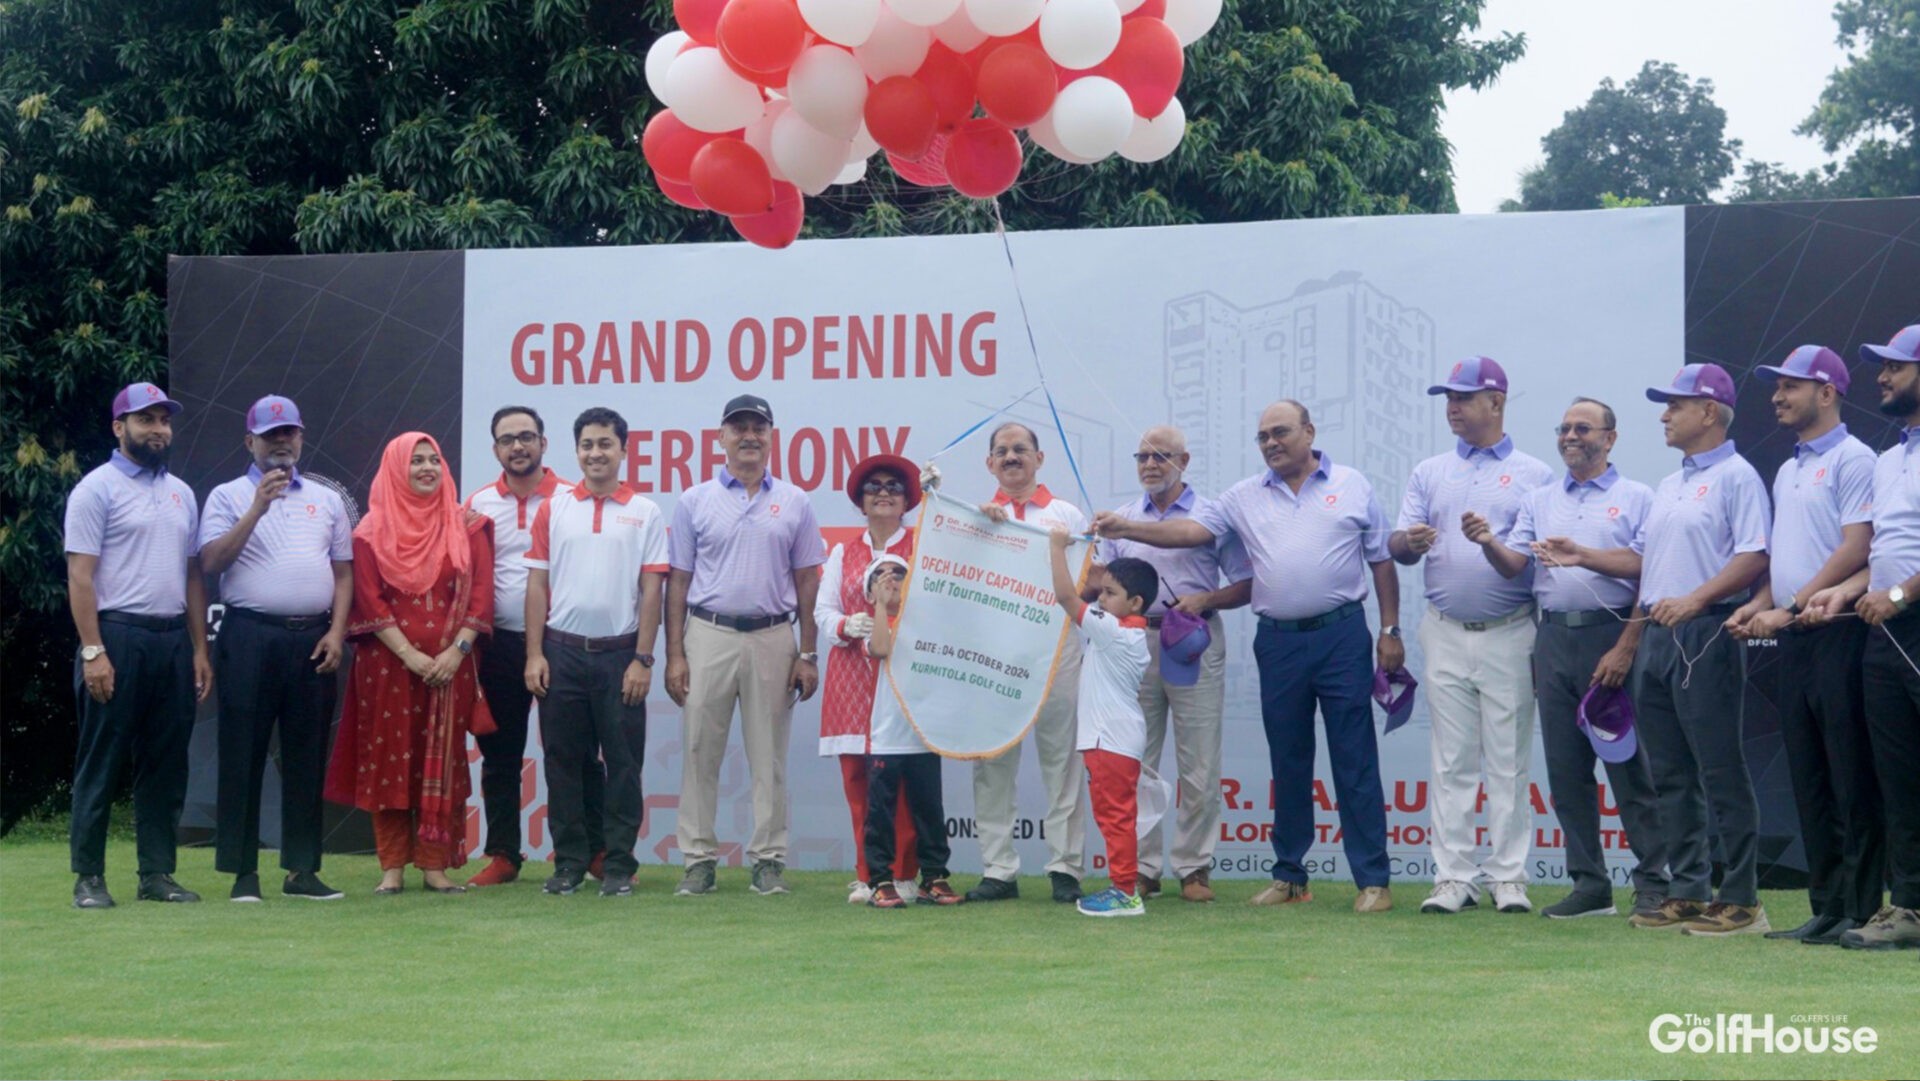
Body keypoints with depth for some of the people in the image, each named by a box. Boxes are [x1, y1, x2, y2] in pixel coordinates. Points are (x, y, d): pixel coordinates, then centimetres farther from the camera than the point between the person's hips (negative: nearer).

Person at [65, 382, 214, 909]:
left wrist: (199, 649, 11)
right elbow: (80, 575, -9)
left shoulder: (181, 493, 16)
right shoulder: (97, 489, -4)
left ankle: (157, 873, 15)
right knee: (102, 761, -1)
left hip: (173, 638, 6)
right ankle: (88, 877, 4)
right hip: (118, 636, -6)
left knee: (166, 763, 8)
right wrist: (92, 650, -17)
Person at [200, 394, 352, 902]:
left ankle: (303, 869, 11)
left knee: (307, 756, 5)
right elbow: (211, 561, -8)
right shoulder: (229, 497, 6)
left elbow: (343, 572, 14)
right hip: (249, 636, -3)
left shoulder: (326, 500, 16)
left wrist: (336, 632, 0)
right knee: (244, 754, -2)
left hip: (312, 640, 3)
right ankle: (243, 871, 3)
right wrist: (257, 509, -15)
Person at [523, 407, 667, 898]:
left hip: (619, 654, -1)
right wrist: (534, 654, -1)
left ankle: (619, 865, 7)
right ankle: (570, 861, 13)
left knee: (623, 762, 1)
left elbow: (652, 589, 0)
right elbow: (537, 583, 7)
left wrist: (642, 659, -7)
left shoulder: (645, 513, 3)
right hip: (561, 652, 2)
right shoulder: (554, 509, 8)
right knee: (564, 761, 5)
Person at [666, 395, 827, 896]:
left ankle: (769, 859, 8)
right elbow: (678, 581, 6)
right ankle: (699, 859, 6)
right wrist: (674, 654, -2)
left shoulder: (794, 503, 9)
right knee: (700, 752, 0)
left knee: (769, 756, 3)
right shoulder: (695, 502, 7)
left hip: (772, 638, 0)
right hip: (708, 634, 0)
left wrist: (808, 655, 2)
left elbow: (807, 582, 9)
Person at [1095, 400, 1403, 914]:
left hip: (1341, 636, -3)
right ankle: (1289, 876, 17)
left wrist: (1391, 630, 1)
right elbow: (1192, 530, 1)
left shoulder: (1351, 487, 5)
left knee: (1355, 762, -3)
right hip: (1278, 641, 3)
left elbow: (1381, 562, 6)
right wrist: (1127, 529, -12)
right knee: (1288, 763, 9)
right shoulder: (1245, 497, 10)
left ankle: (1372, 880, 0)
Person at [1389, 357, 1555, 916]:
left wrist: (1495, 541, -22)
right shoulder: (1429, 473, 15)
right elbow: (1396, 546, 8)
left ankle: (1509, 876, 3)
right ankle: (1453, 877, 4)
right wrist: (1411, 541, -17)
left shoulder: (1534, 475, 5)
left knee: (1508, 761, -1)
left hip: (1509, 634, -3)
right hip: (1447, 633, 3)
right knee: (1451, 763, 2)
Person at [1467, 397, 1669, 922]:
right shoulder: (1540, 501, 17)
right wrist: (1489, 542, -15)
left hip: (1612, 636, -5)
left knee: (1629, 765, -5)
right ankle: (1589, 883, 12)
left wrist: (1625, 648, -13)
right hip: (1554, 637, 5)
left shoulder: (1635, 498, 3)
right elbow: (1514, 565, 8)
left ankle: (1653, 883, 1)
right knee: (1566, 769, 5)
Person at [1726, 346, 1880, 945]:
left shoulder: (1851, 459, -6)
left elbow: (1856, 548, -16)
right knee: (1809, 782, 9)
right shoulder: (1788, 471, 22)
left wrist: (1790, 607, -19)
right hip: (1793, 637, 9)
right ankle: (1825, 906, 13)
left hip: (1837, 632, -9)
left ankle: (1862, 910, -5)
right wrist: (1758, 604, 7)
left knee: (1852, 778, -7)